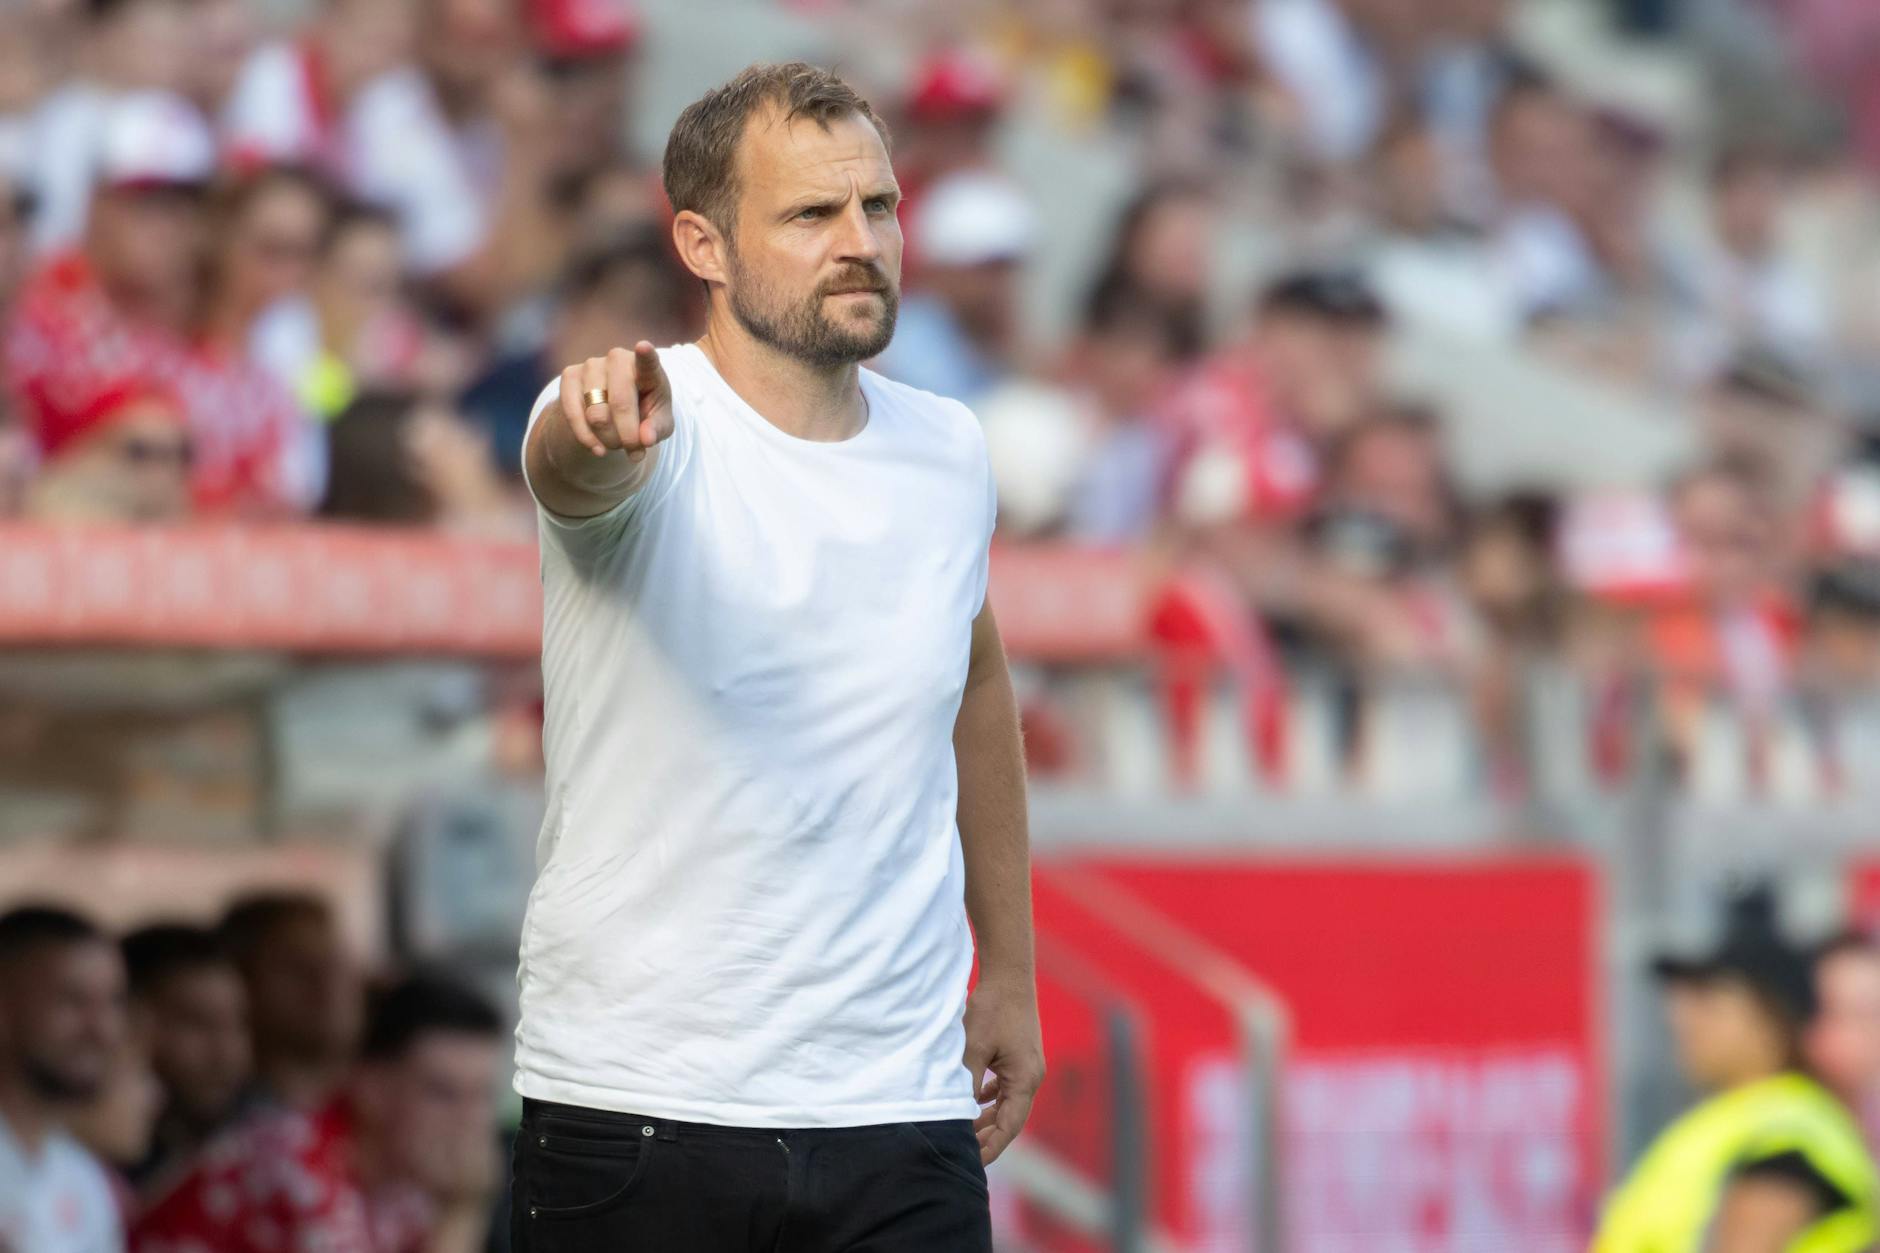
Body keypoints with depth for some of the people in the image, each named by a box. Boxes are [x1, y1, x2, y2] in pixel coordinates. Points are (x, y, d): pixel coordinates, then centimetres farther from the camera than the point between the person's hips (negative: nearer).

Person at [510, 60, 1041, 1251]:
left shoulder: (949, 451, 7)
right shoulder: (663, 432, -9)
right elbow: (570, 469, -34)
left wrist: (1011, 974, 25)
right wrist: (602, 423, -58)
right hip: (636, 1099, -4)